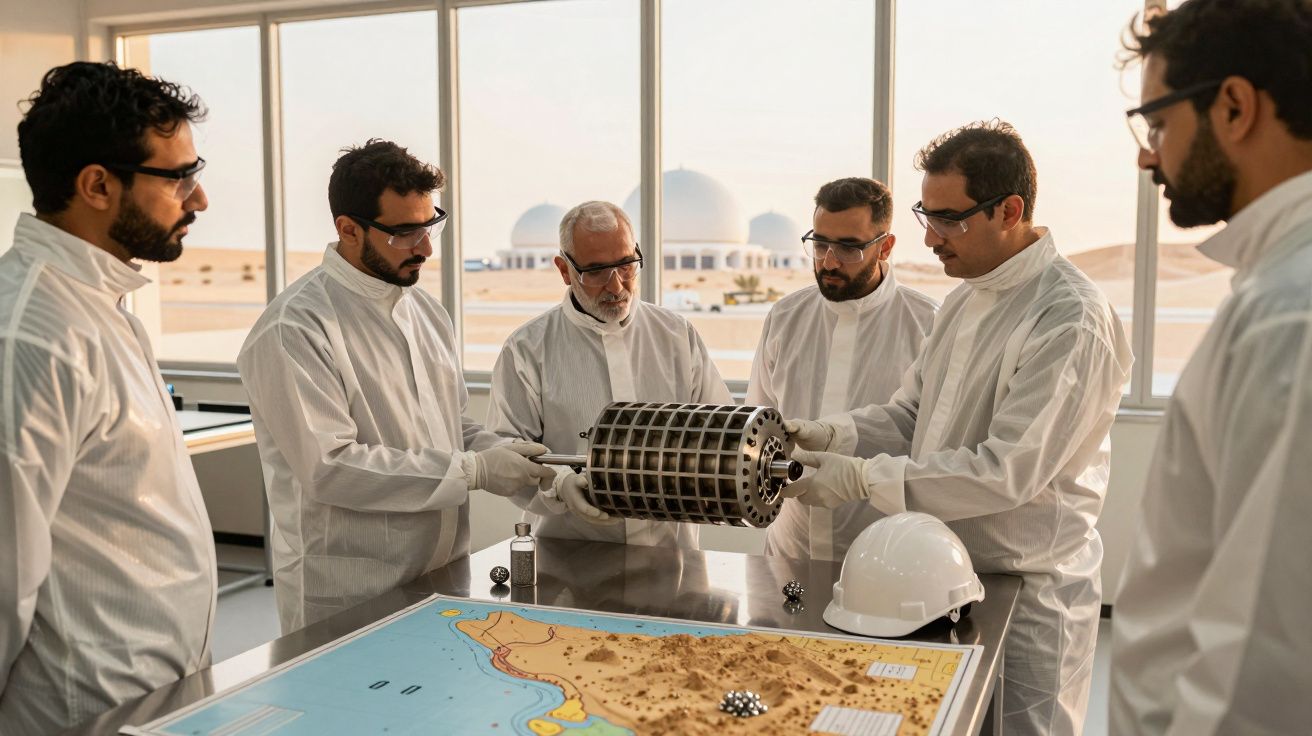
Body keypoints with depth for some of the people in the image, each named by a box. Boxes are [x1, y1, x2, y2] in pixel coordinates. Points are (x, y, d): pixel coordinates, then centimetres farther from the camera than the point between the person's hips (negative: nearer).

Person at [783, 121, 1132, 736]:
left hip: (1025, 589, -8)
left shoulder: (1071, 322, -20)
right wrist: (824, 436, -7)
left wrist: (863, 478, -24)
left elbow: (1007, 472, -24)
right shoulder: (966, 299, 9)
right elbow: (909, 415, 11)